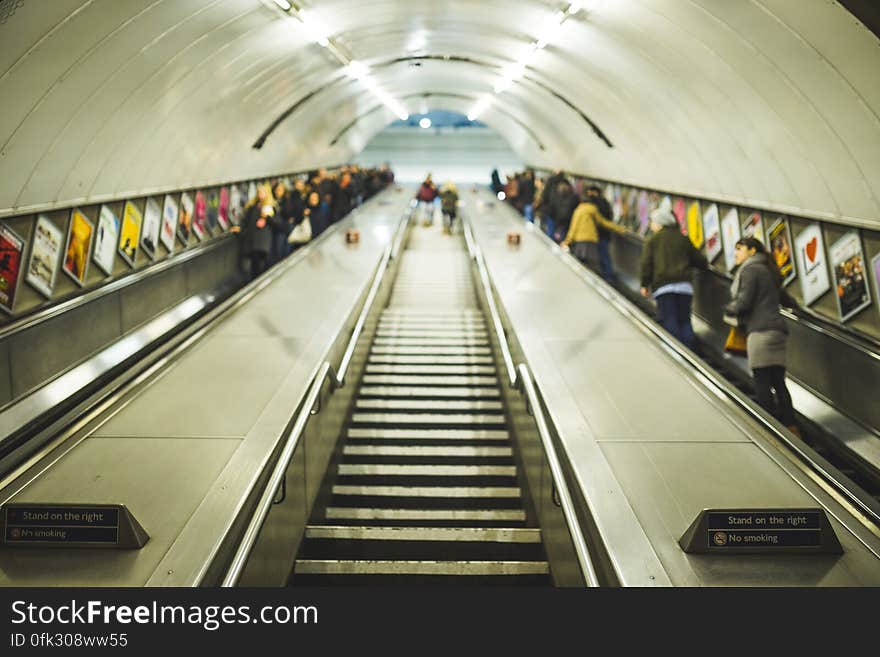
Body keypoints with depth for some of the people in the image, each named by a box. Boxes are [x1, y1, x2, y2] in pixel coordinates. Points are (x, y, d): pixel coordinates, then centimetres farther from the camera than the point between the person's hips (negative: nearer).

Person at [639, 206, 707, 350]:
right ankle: (690, 349, 3)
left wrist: (645, 284, 6)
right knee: (684, 320, 10)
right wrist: (705, 265, 41)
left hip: (663, 285, -3)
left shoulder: (652, 240, 6)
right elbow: (698, 259, 19)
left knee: (668, 321, -3)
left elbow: (646, 263, -1)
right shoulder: (683, 239, 15)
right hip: (684, 284, 3)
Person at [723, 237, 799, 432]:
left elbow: (743, 303, -11)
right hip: (777, 329, 9)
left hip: (761, 330, -9)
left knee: (762, 383, -9)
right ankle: (791, 427, 1)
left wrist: (728, 309, 9)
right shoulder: (767, 272, 25)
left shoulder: (750, 270, -1)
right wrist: (794, 305, 56)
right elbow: (787, 300, 33)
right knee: (778, 382, 6)